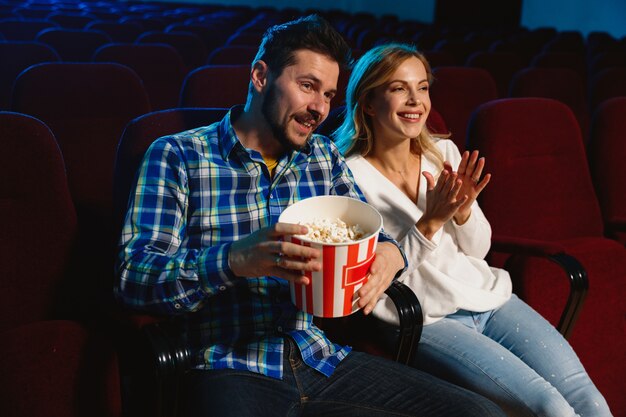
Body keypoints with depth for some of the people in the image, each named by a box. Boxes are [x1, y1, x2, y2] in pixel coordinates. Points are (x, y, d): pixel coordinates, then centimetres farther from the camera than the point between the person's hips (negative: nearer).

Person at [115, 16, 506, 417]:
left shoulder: (324, 155, 15)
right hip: (233, 371, -6)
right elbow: (133, 275, -9)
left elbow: (371, 235, 17)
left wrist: (391, 254, -8)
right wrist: (236, 260, -27)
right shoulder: (177, 156, -1)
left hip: (324, 359, 7)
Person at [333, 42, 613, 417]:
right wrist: (431, 222, -21)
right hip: (425, 320, -5)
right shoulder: (351, 175, -10)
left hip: (489, 297, 5)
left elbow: (478, 250, 10)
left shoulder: (443, 151, 7)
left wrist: (464, 211, -11)